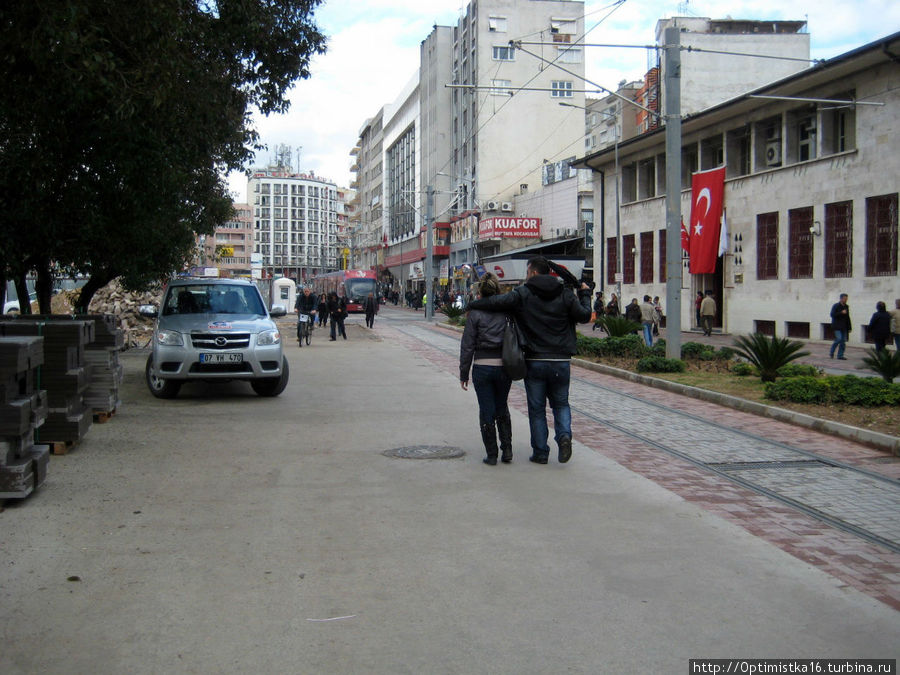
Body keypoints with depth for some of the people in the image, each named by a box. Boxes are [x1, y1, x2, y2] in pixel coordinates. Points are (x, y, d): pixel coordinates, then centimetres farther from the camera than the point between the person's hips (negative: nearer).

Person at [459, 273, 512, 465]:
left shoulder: (475, 312, -6)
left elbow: (467, 346, -5)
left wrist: (464, 374, 2)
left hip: (482, 367, -2)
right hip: (504, 366, 2)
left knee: (486, 411, 6)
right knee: (502, 408, 18)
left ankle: (491, 454, 9)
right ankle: (507, 449, 11)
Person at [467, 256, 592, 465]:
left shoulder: (522, 294, -6)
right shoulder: (565, 295, 2)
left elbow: (497, 302, -15)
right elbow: (584, 316, 5)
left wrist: (472, 305, 2)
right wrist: (585, 294, 22)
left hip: (534, 362, -2)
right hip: (561, 363, 2)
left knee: (536, 409, 9)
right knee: (560, 404, 18)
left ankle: (540, 453, 11)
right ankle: (564, 435, -8)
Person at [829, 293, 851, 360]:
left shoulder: (846, 307, 15)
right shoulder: (835, 306, -3)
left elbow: (848, 317, 18)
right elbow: (832, 314, -13)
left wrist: (849, 327, 14)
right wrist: (841, 313, -18)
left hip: (844, 327, 6)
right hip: (837, 326, -6)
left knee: (843, 341, 1)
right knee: (839, 339, -17)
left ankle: (840, 355, 6)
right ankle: (831, 353, 0)